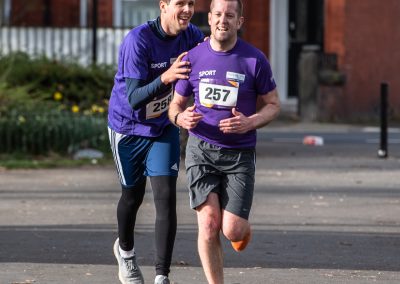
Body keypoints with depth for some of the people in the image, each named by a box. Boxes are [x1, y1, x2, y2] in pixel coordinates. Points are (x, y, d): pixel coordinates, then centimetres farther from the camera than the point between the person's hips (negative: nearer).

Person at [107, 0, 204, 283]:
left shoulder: (193, 36, -12)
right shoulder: (138, 40, -28)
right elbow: (134, 99, -33)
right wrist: (165, 77, -51)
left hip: (164, 128, 3)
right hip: (129, 127, -3)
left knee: (166, 198, -9)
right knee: (133, 195, 13)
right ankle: (125, 251, 44)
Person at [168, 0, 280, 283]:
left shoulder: (255, 59, -4)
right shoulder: (193, 58, 1)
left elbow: (273, 104, 5)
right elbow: (176, 104, 11)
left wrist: (250, 122, -16)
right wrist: (180, 117, -13)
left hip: (240, 153, -1)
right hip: (201, 150, 1)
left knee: (232, 230, -8)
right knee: (209, 223, -12)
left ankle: (243, 227, 31)